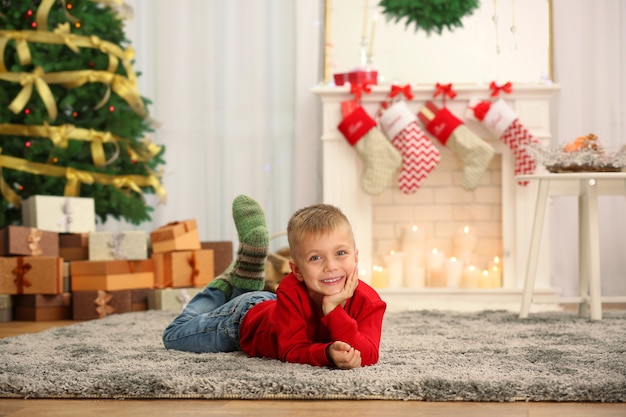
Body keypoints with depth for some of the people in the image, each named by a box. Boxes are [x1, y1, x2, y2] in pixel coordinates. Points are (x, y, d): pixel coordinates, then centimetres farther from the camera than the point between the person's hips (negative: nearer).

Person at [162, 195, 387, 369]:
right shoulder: (291, 292, -42)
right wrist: (328, 352, -60)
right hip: (245, 316, -3)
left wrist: (333, 308, -56)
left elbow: (368, 356, -47)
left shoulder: (368, 302, -37)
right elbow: (293, 351, -40)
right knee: (174, 335, 17)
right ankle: (230, 282, 28)